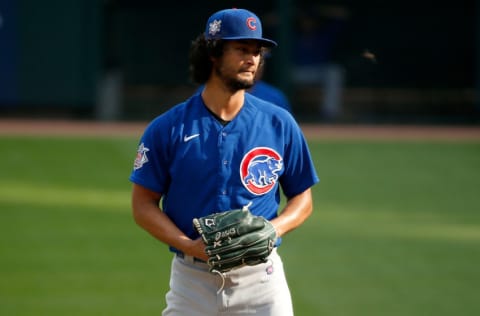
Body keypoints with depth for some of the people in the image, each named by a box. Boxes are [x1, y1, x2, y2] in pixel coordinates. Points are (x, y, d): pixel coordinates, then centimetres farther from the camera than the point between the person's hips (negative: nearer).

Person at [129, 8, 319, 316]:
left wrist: (273, 229, -10)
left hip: (260, 277, 0)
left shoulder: (280, 124, 4)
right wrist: (189, 245, -14)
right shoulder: (167, 128, 0)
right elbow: (144, 204, 2)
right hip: (192, 279, 0)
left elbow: (303, 198, 11)